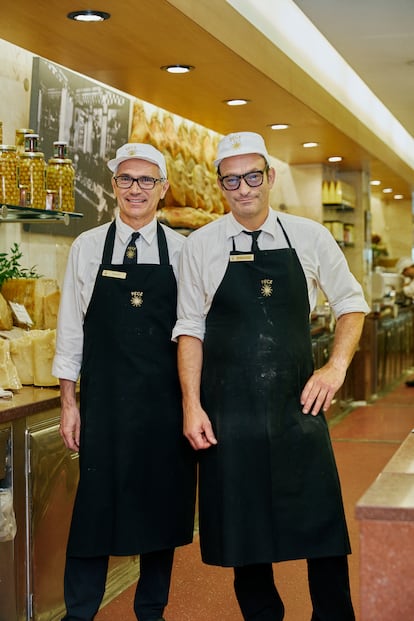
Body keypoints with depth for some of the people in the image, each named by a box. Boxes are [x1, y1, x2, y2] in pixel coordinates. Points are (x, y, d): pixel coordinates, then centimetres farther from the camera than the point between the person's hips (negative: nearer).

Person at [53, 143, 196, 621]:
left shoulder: (181, 251, 3)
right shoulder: (87, 247, 3)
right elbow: (71, 328, 5)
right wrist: (69, 402, 2)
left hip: (166, 402, 1)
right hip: (104, 400, -1)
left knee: (163, 506, 10)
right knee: (96, 505, 3)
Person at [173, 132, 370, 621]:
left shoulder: (310, 237, 1)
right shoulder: (200, 246, 0)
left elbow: (350, 303, 11)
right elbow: (190, 329, 3)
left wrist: (337, 365, -2)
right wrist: (192, 405, -4)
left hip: (298, 406, 1)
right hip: (228, 412, 0)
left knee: (323, 526, 2)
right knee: (242, 527, 8)